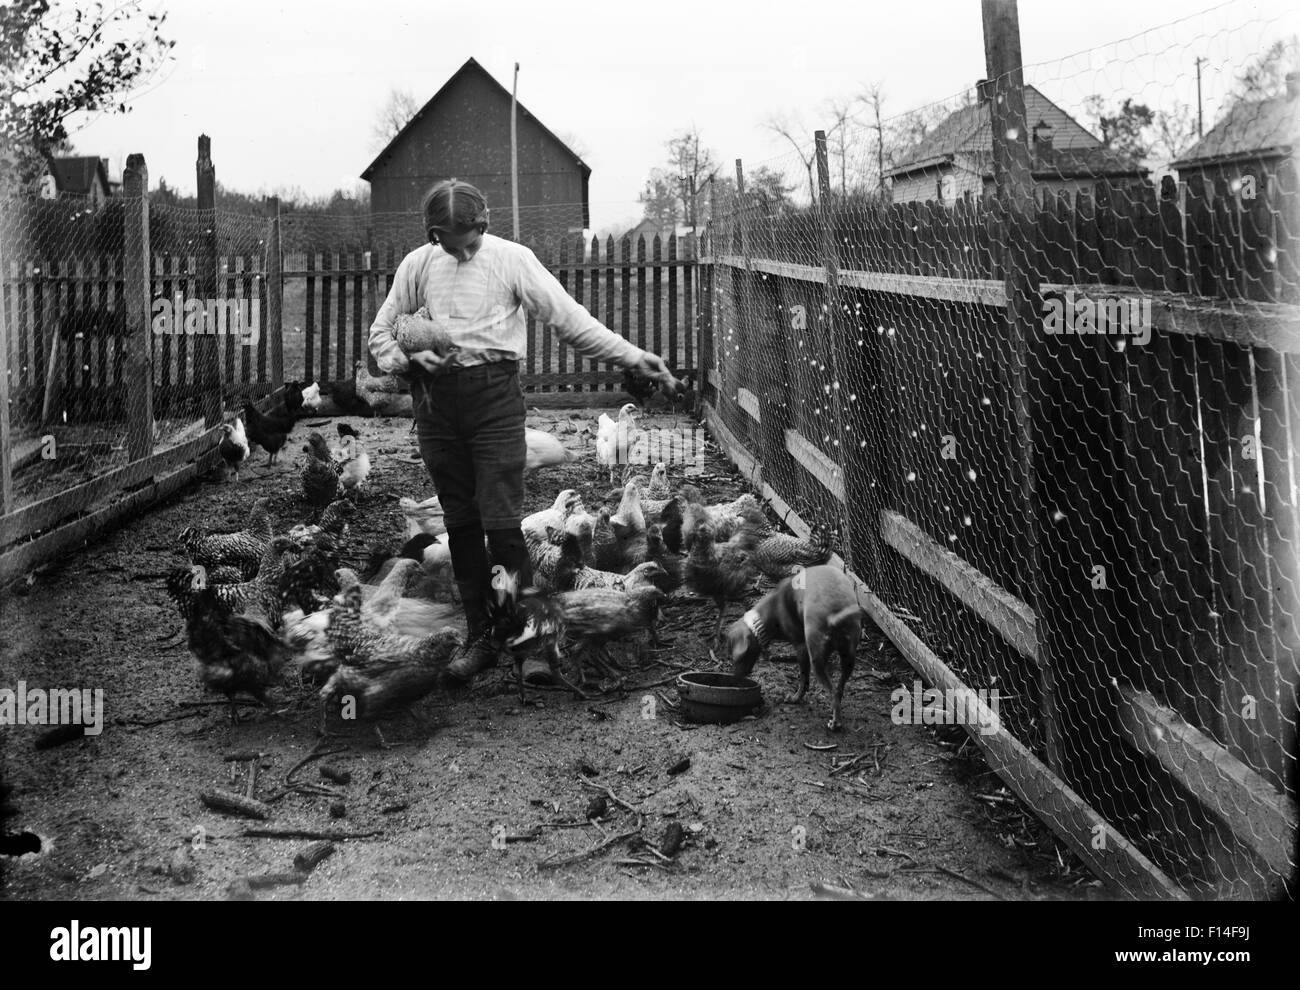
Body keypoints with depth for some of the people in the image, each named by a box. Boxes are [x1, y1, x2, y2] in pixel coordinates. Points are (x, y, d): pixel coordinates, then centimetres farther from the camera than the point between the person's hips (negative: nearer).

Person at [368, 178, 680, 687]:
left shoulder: (511, 259, -1)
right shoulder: (417, 264, 8)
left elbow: (570, 318, -3)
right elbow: (381, 330, 15)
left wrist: (634, 357, -9)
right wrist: (408, 358, -7)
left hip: (494, 395, -3)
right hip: (436, 398, 3)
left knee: (502, 522, -9)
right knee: (460, 524, 8)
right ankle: (479, 637, 18)